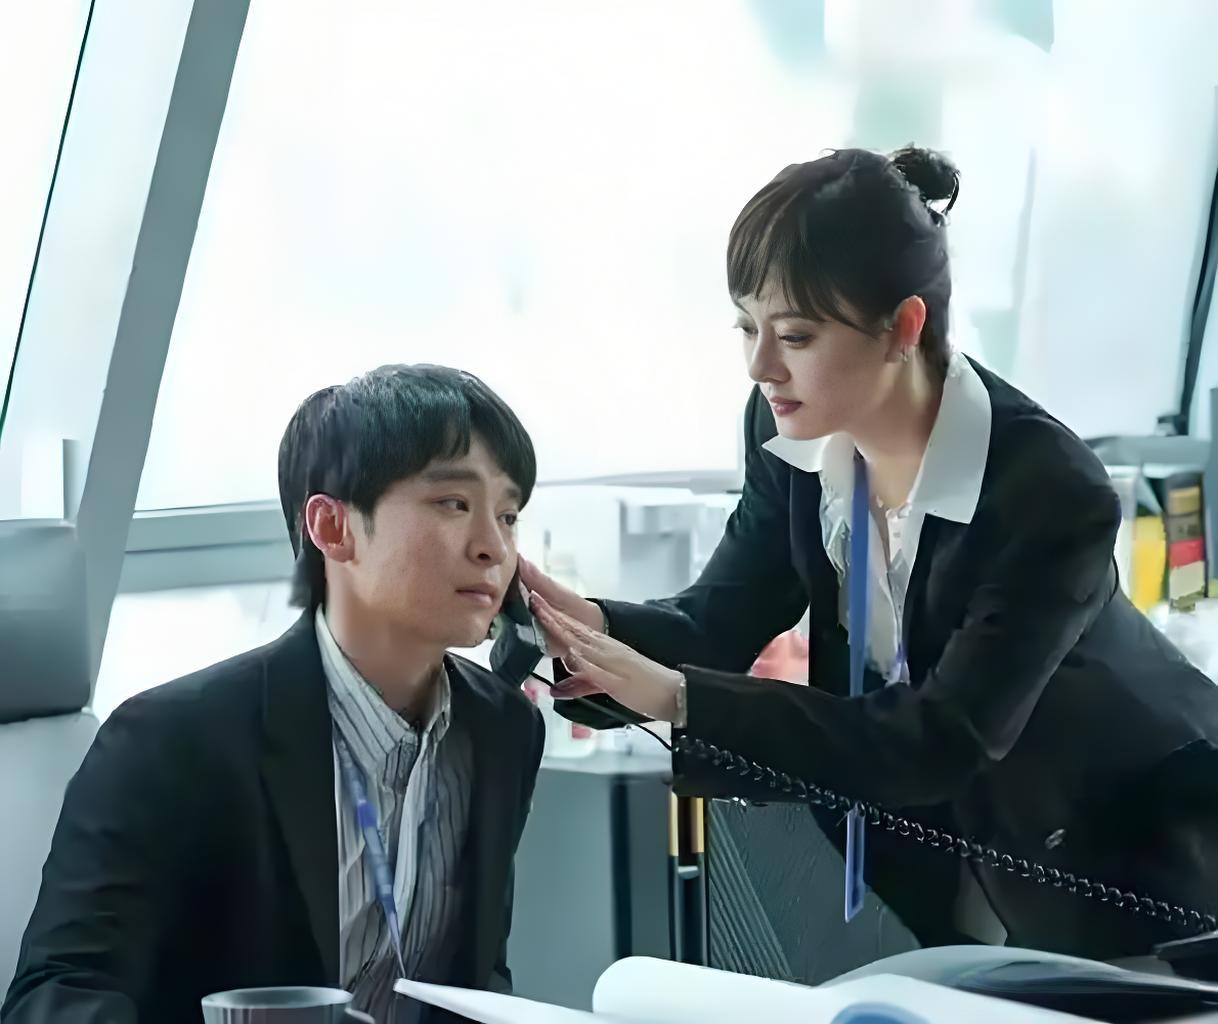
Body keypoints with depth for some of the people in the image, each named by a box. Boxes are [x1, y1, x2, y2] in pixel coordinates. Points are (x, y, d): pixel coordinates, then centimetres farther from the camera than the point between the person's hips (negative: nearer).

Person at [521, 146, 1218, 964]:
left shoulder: (1051, 491, -33)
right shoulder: (793, 434, -14)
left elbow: (939, 745, -36)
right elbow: (718, 625, -9)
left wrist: (676, 699, -43)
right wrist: (592, 626, -32)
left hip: (1128, 846, -5)